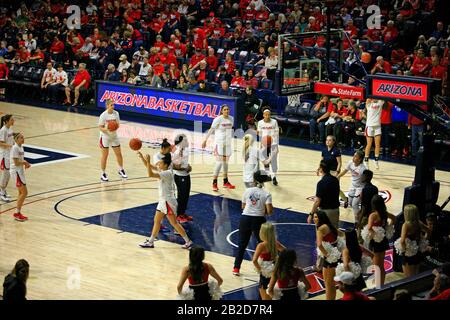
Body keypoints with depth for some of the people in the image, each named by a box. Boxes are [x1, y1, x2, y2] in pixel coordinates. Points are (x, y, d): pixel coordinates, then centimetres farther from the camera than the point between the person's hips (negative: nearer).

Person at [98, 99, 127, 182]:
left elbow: (118, 124, 1)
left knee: (119, 154, 10)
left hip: (114, 136, 4)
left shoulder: (116, 113, -5)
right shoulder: (103, 115, -17)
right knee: (105, 155, 1)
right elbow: (100, 127, -14)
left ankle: (121, 170, 30)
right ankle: (103, 174, 12)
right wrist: (107, 129, -32)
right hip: (105, 137, -4)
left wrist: (116, 127, -22)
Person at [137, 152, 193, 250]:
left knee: (174, 223, -3)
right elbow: (149, 167, 12)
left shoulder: (167, 173, -23)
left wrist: (148, 161, -28)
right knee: (156, 221, 14)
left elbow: (150, 174, -32)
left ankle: (188, 242, 4)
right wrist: (142, 157, 1)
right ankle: (150, 242, 21)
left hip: (168, 202, -10)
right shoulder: (163, 171, 5)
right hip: (163, 200, 10)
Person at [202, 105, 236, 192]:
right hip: (219, 143, -6)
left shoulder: (231, 119, 4)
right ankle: (214, 183, -9)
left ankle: (225, 182, 26)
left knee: (225, 162, 15)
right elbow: (211, 129, -14)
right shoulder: (218, 119, -13)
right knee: (219, 162, -12)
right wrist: (205, 140, -18)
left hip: (227, 143, 6)